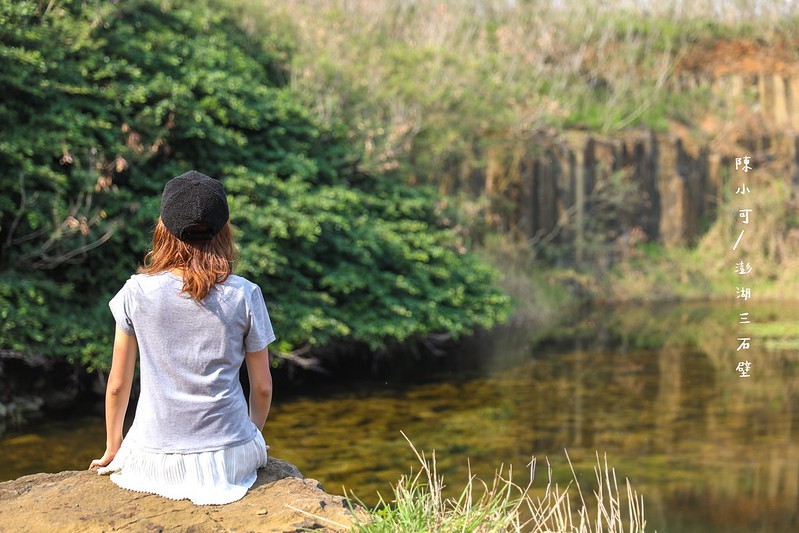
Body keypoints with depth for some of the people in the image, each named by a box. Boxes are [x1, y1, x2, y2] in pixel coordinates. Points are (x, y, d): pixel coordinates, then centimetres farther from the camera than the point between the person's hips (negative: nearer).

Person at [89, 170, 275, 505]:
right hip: (230, 458, 0)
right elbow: (262, 387, 3)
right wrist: (254, 434, 24)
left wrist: (112, 449, 19)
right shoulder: (245, 296, -7)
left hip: (156, 460, 0)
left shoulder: (136, 292, -6)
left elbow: (117, 384, 3)